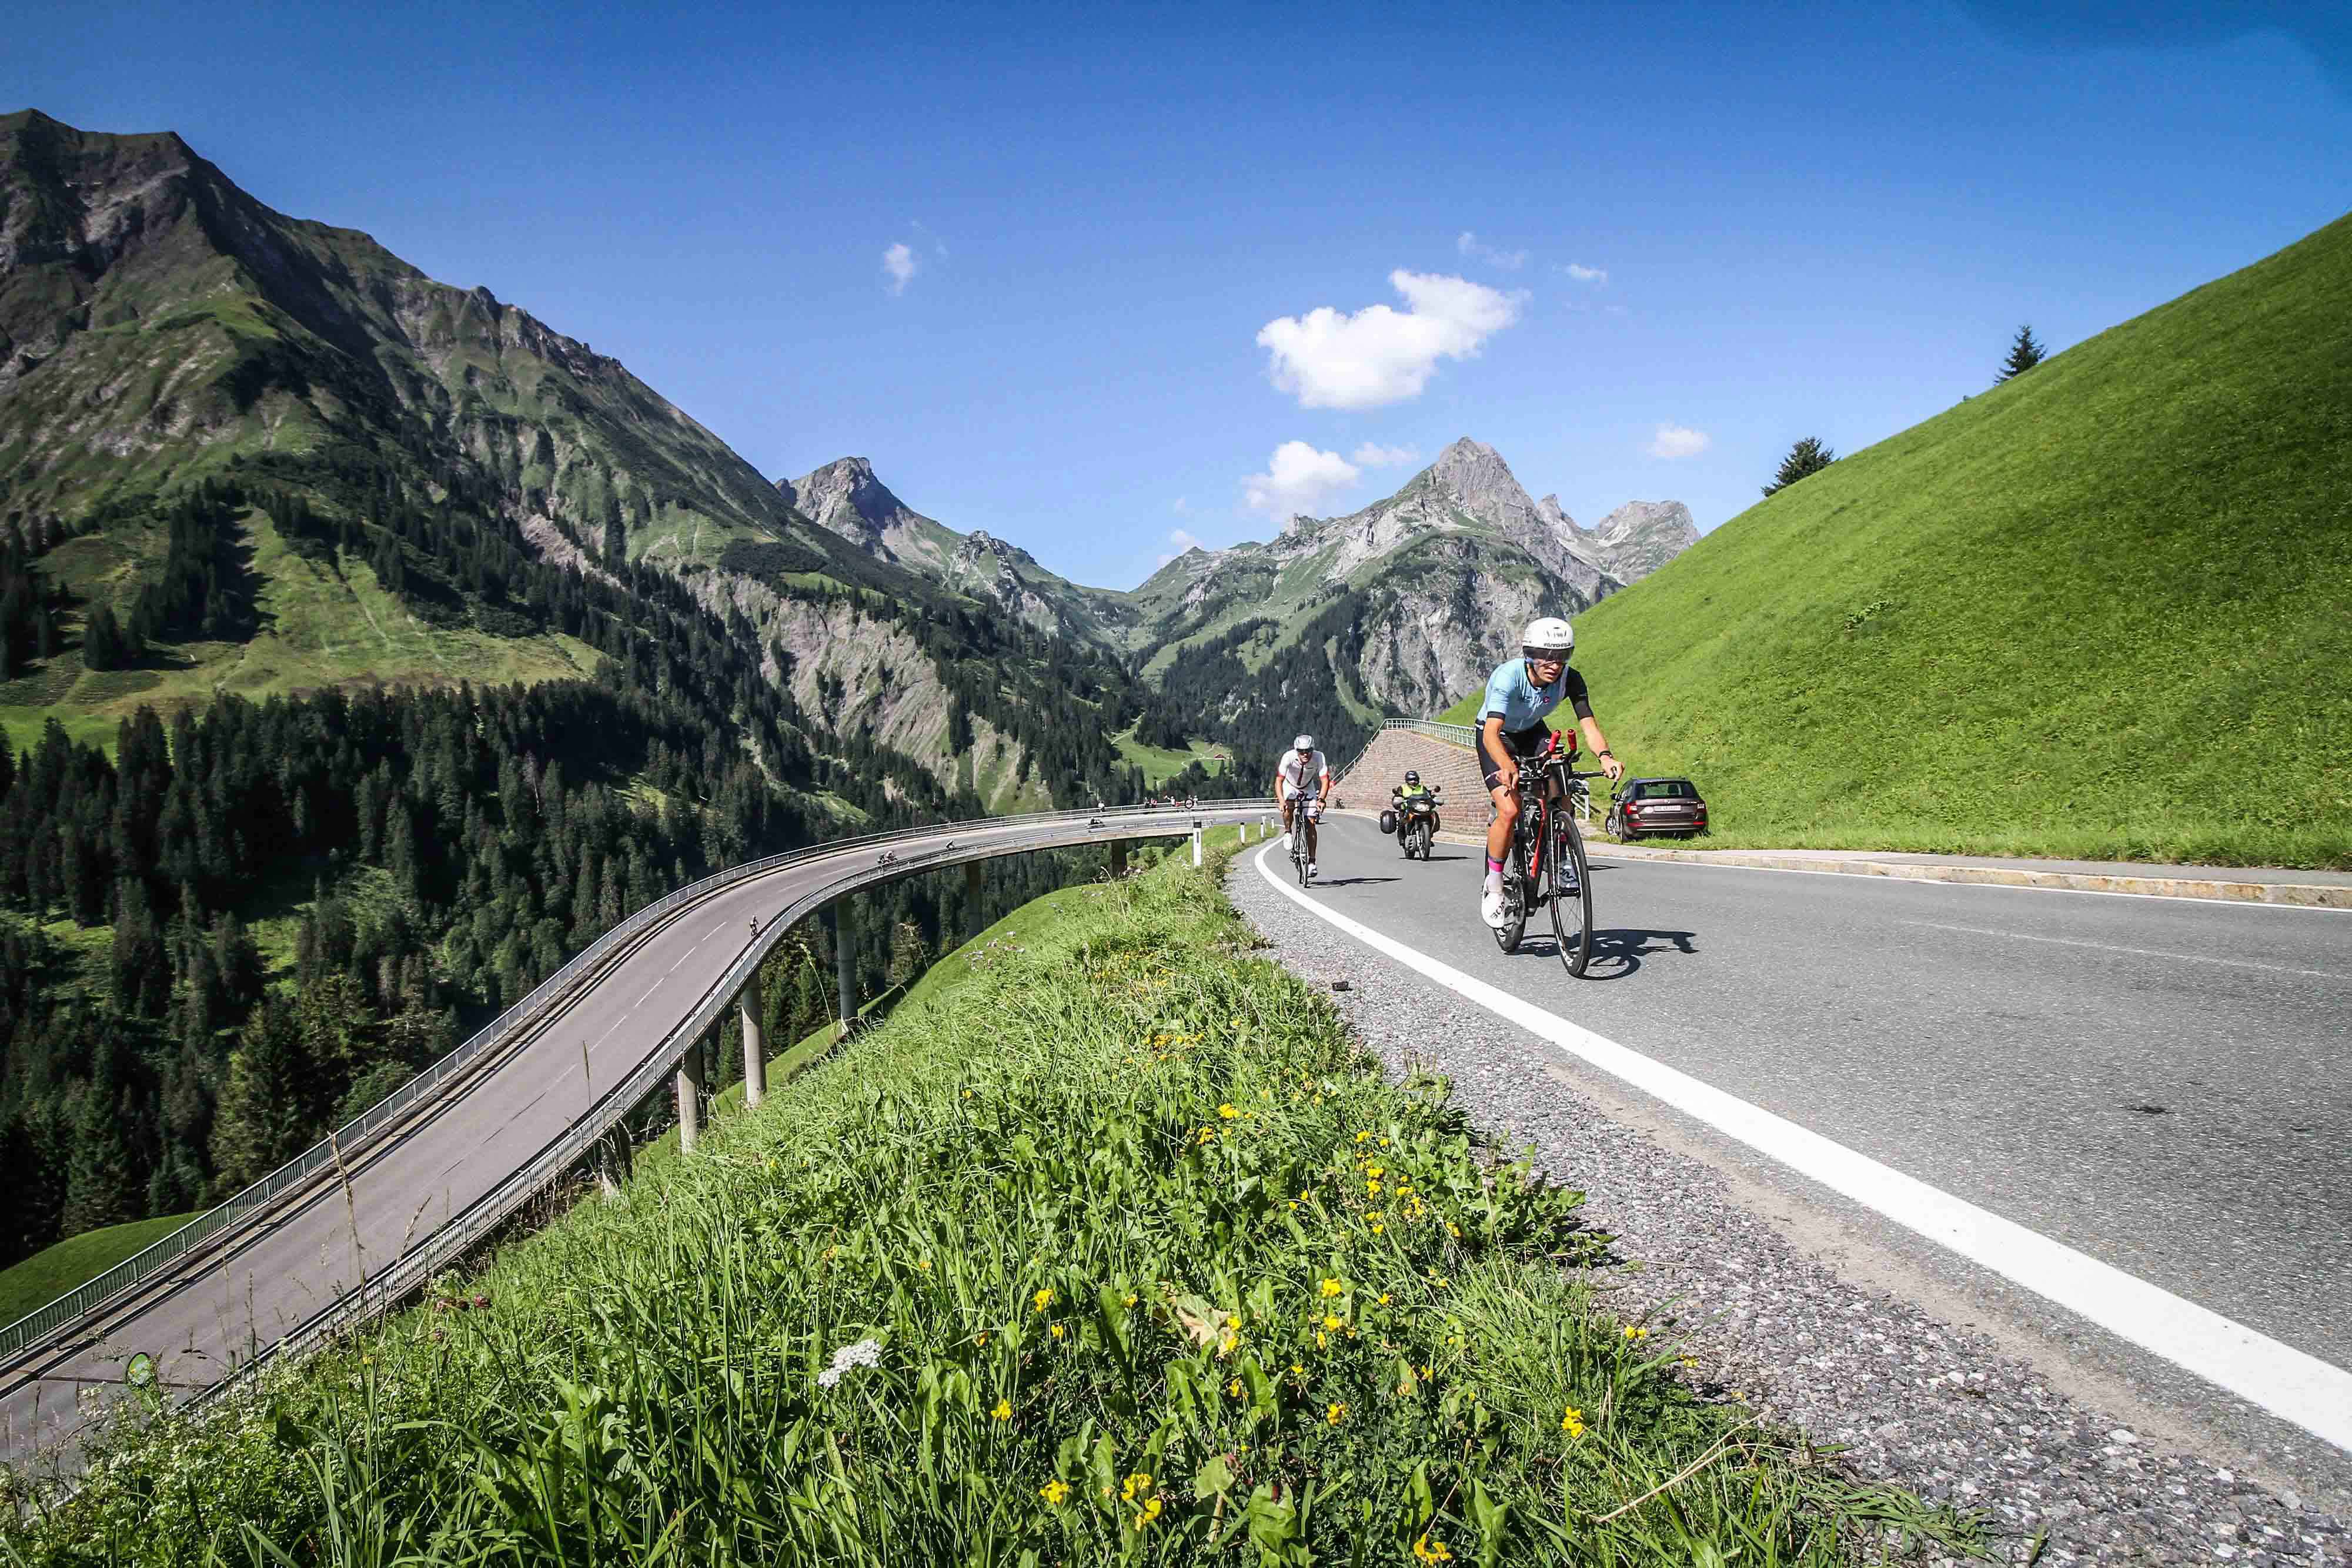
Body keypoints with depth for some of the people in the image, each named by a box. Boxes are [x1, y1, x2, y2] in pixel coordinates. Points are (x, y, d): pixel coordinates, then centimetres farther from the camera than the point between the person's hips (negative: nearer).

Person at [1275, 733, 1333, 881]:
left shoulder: (1319, 757, -30)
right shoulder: (1289, 757, -33)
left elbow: (1325, 781, -32)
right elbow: (1279, 780, -36)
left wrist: (1321, 799, -48)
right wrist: (1281, 801, -51)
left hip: (1308, 788, 1)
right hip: (1290, 787, -1)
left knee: (1310, 824, -7)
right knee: (1288, 807, -32)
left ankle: (1312, 862, -1)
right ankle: (1288, 832, -2)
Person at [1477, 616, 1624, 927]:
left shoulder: (1570, 679, -23)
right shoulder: (1508, 676, -35)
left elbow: (1588, 723, -29)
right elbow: (1491, 733, -44)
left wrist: (1605, 755, -50)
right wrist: (1507, 766, -63)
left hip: (1532, 732, 4)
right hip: (1497, 737, -4)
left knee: (1561, 788, -24)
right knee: (1510, 810, -22)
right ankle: (1493, 885, -3)